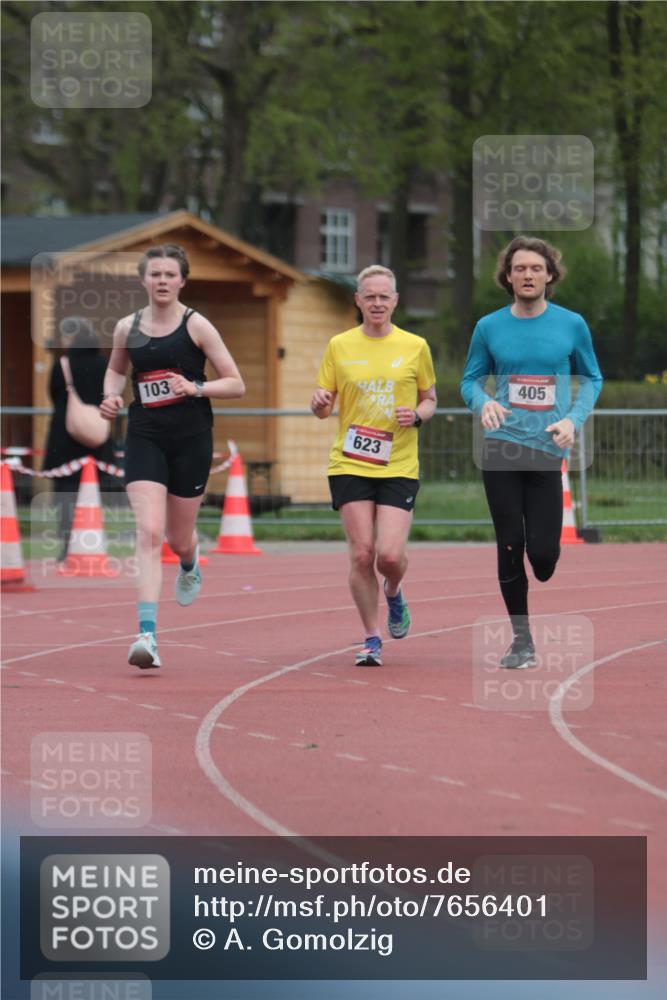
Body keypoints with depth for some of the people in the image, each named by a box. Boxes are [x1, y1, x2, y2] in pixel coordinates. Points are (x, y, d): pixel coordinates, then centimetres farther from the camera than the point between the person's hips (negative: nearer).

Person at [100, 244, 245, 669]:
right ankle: (147, 635, -21)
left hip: (191, 439, -1)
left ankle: (190, 562, 52)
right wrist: (112, 396, 4)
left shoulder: (196, 326, -5)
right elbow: (116, 369, 25)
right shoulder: (127, 328, 4)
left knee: (179, 538, 11)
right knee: (149, 534, -15)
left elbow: (236, 385, -4)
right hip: (145, 438, 1)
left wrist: (195, 387, -20)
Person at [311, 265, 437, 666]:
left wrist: (417, 415, -7)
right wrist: (319, 403, -14)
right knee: (361, 554, -6)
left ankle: (394, 592, 26)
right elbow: (323, 409, 10)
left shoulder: (415, 346, 4)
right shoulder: (339, 346, 6)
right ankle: (372, 639, 9)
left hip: (399, 467, -1)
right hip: (350, 466, 1)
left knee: (390, 554, -11)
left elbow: (430, 400, 15)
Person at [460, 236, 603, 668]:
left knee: (543, 550, -7)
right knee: (510, 545, -2)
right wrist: (484, 403, -11)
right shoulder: (489, 328, 3)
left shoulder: (572, 325, 2)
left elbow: (592, 378, 11)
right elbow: (471, 380, 12)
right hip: (501, 447, 0)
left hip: (548, 450, 0)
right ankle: (522, 641, 9)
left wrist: (573, 419, -5)